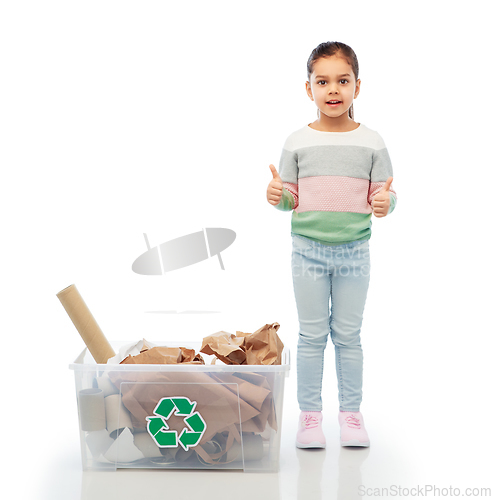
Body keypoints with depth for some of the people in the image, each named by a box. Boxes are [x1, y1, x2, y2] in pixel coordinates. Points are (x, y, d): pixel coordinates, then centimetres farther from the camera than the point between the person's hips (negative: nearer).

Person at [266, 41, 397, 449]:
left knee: (348, 335, 10)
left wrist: (386, 201, -22)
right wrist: (277, 195, -19)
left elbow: (385, 193, 1)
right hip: (309, 249, 0)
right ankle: (310, 413, 18)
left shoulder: (371, 142, -1)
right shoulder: (297, 143, -1)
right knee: (312, 335, 8)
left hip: (354, 251, 0)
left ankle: (351, 412, 22)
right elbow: (291, 197, 3)